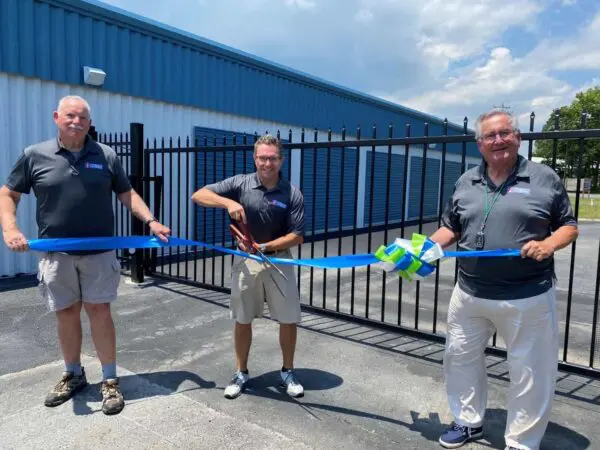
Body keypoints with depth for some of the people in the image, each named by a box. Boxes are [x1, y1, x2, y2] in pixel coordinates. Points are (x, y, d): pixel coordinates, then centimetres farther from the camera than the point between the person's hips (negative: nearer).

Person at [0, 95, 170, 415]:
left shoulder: (106, 156, 3)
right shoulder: (34, 156, 1)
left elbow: (127, 195, 7)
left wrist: (151, 222, -6)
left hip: (98, 252, 0)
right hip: (55, 254, 1)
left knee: (99, 311, 2)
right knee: (66, 314, 11)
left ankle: (110, 380, 14)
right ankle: (73, 375, 31)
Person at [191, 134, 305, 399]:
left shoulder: (292, 194, -9)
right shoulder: (240, 184, -7)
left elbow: (297, 237, -10)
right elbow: (198, 196, -9)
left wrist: (264, 247, -21)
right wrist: (228, 202, -26)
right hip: (246, 261, 1)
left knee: (289, 320, 7)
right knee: (242, 320, 11)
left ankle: (287, 372, 28)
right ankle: (241, 373, 30)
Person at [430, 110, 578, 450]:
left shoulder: (545, 178, -2)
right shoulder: (466, 182, 8)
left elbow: (569, 226, 2)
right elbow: (451, 229, 14)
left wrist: (549, 245, -18)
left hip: (528, 298, -3)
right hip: (470, 294, 4)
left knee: (530, 373, 8)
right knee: (461, 357, 17)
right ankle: (469, 422, 40)